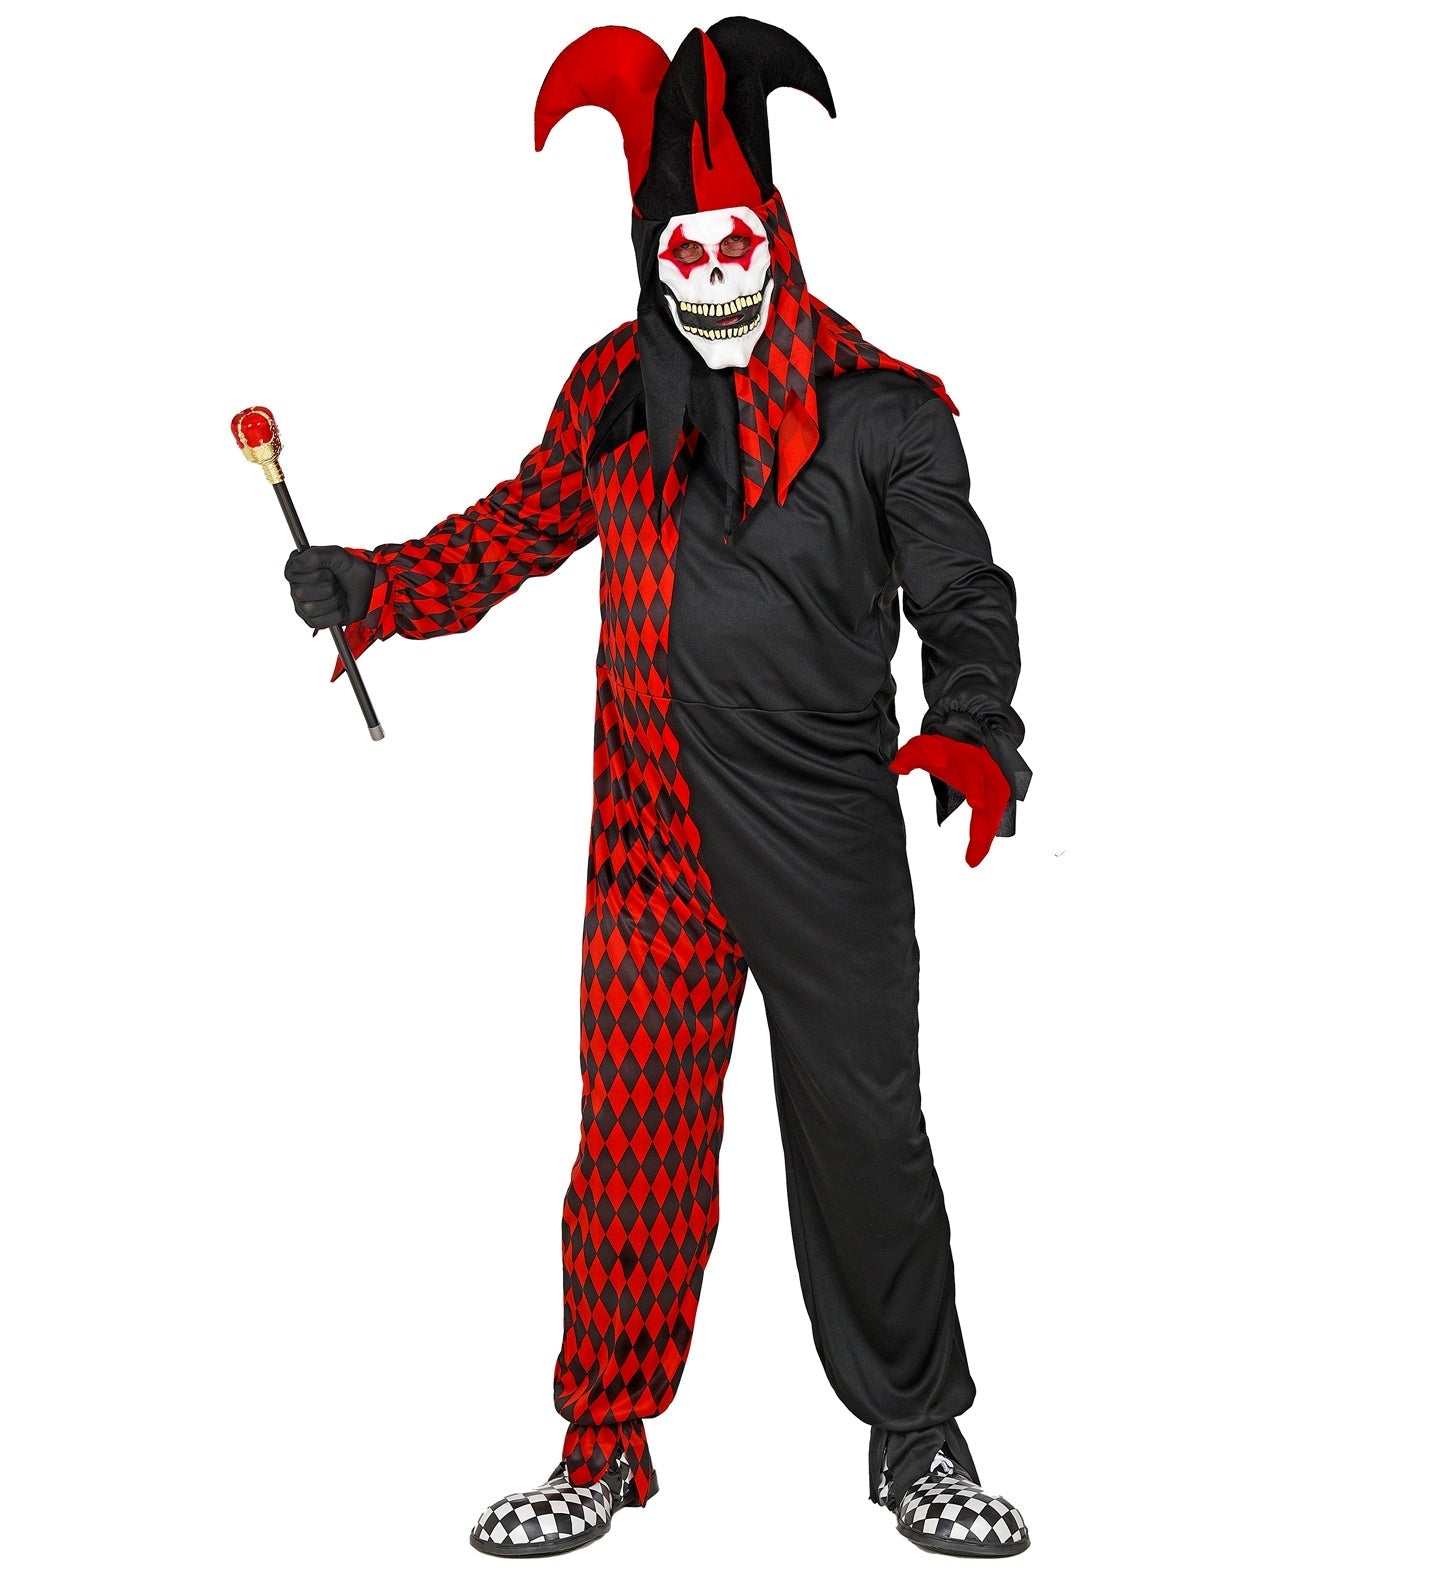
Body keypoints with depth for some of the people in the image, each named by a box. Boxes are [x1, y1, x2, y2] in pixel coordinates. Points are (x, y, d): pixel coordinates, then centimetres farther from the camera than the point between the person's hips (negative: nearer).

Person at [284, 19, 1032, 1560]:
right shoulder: (620, 388, 10)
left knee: (863, 1126, 3)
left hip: (828, 831, -2)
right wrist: (373, 585, 10)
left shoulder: (880, 409, -1)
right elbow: (522, 526, 22)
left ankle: (915, 1435, 21)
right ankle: (605, 1445, 21)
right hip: (653, 828, 3)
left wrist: (969, 732, -21)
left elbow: (960, 596, -3)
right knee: (637, 1131, 6)